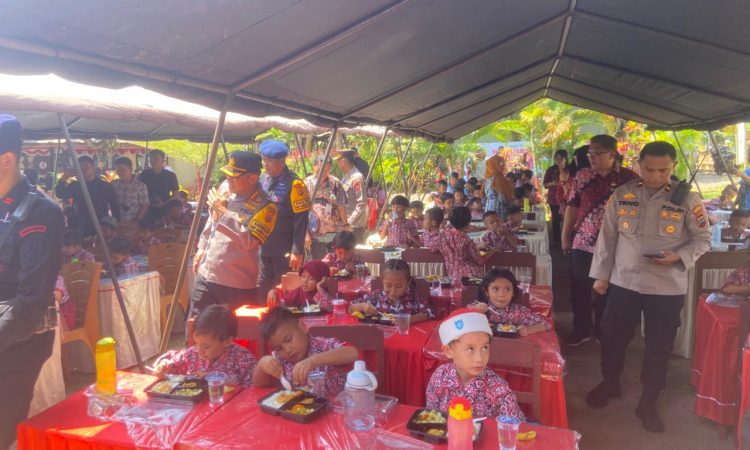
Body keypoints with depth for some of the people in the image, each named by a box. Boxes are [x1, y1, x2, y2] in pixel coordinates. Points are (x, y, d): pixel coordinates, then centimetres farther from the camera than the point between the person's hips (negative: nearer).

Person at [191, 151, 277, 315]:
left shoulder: (264, 206, -20)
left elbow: (248, 240, -31)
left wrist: (222, 211, -25)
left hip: (238, 285, -6)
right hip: (205, 275, 7)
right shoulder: (226, 187, 2)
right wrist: (202, 247, 21)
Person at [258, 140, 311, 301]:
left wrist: (297, 251, -18)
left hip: (285, 251, -6)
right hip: (265, 248, 6)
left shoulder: (294, 184, -15)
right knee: (261, 290, 16)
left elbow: (301, 220, -16)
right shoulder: (264, 178, 6)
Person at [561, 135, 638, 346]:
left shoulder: (628, 177, -6)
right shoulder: (582, 176, 2)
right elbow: (572, 206, 6)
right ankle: (581, 329, 25)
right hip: (582, 242, 2)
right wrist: (565, 236, 5)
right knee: (579, 288, 8)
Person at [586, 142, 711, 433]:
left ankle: (648, 404, 28)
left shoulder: (688, 199, -7)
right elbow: (607, 236, 4)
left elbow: (703, 240, 0)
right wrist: (601, 275, 4)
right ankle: (610, 384, 39)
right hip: (623, 281, 2)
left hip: (667, 287, -1)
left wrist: (678, 257, -20)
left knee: (659, 347, 9)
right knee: (612, 337, 13)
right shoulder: (622, 195, -2)